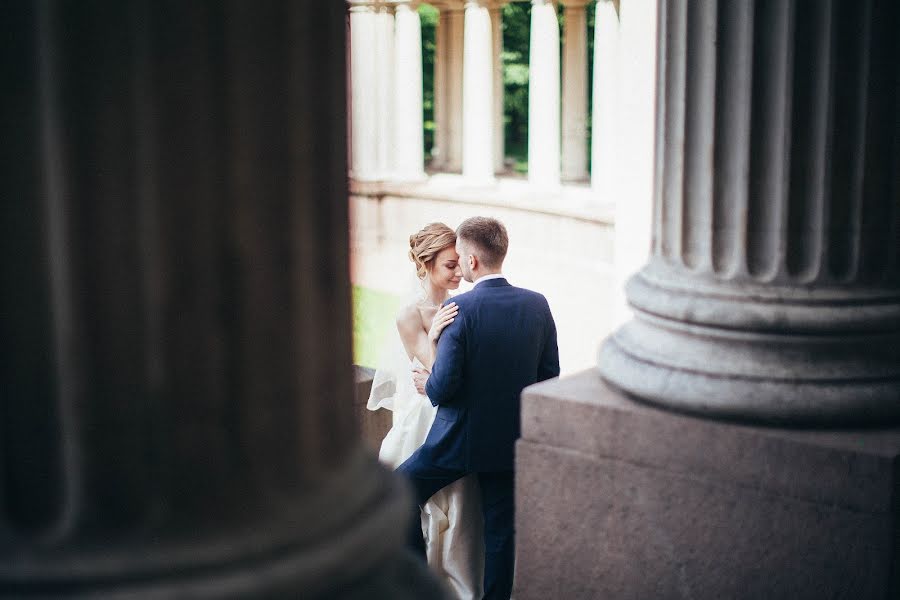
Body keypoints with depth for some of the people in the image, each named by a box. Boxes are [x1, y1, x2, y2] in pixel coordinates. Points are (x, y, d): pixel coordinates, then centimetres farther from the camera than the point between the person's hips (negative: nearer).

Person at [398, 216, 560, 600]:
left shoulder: (460, 309, -19)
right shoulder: (537, 305, -4)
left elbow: (444, 384, -20)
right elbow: (549, 374, 3)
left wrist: (428, 385, 2)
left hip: (461, 438, -5)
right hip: (512, 439, 5)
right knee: (501, 526, 15)